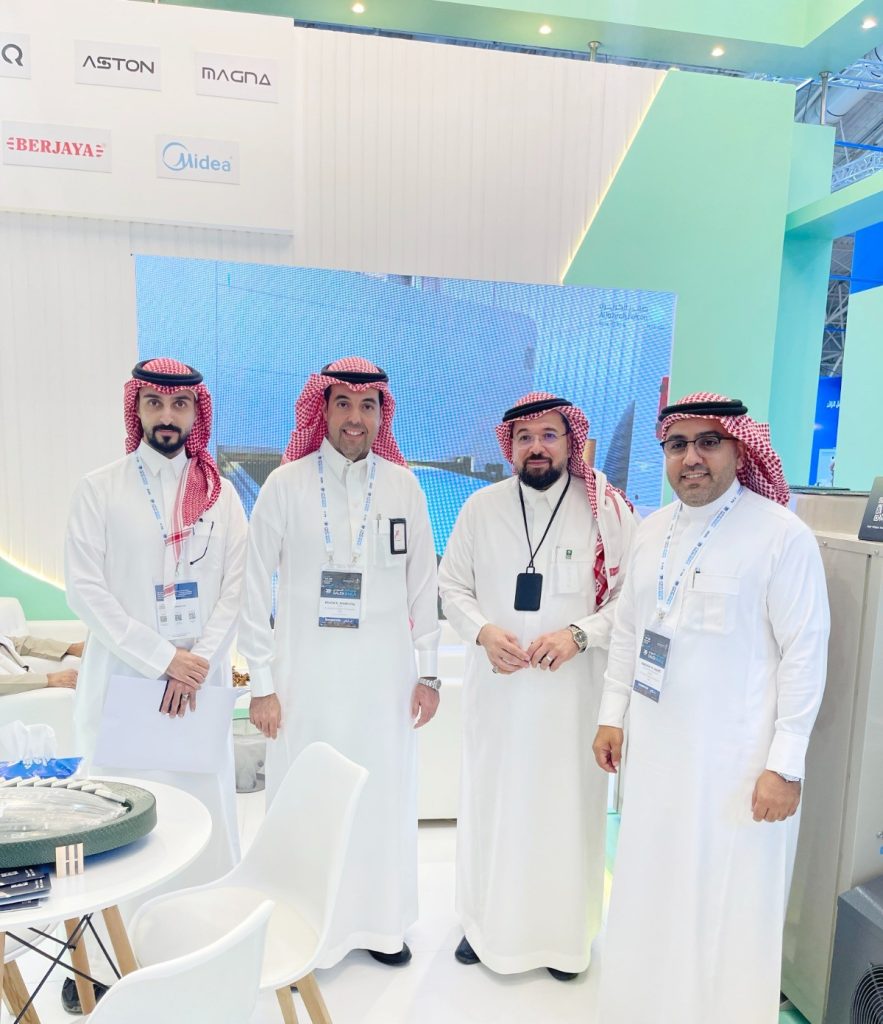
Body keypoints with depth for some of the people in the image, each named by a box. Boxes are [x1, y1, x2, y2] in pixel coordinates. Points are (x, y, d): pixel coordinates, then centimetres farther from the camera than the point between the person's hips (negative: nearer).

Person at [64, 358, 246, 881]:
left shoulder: (220, 492, 6)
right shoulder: (99, 489, 1)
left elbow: (237, 586, 2)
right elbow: (85, 589, -6)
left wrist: (198, 661, -10)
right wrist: (162, 659, -12)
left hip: (201, 681, 2)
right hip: (124, 679, -1)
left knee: (206, 810, 5)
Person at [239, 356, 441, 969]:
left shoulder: (404, 486, 1)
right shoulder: (286, 485, -4)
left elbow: (423, 585, 5)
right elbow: (256, 590, -2)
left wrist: (428, 671, 4)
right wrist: (261, 683, -4)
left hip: (384, 675, 2)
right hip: (307, 674, -1)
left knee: (384, 795, 10)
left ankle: (379, 923, 33)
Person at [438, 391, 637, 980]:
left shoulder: (608, 509, -5)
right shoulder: (482, 506, 2)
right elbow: (453, 585, 6)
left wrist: (579, 635, -18)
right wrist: (483, 630, -11)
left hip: (574, 689, -2)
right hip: (498, 684, 2)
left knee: (568, 805, 8)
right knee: (492, 801, 13)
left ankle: (565, 933, 32)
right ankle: (488, 923, 35)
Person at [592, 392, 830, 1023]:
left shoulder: (782, 534, -12)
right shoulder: (653, 530, 6)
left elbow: (805, 654, -12)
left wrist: (786, 764, -13)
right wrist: (613, 715, 11)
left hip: (737, 758, -6)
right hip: (654, 748, 6)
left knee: (727, 905, 7)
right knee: (650, 894, 19)